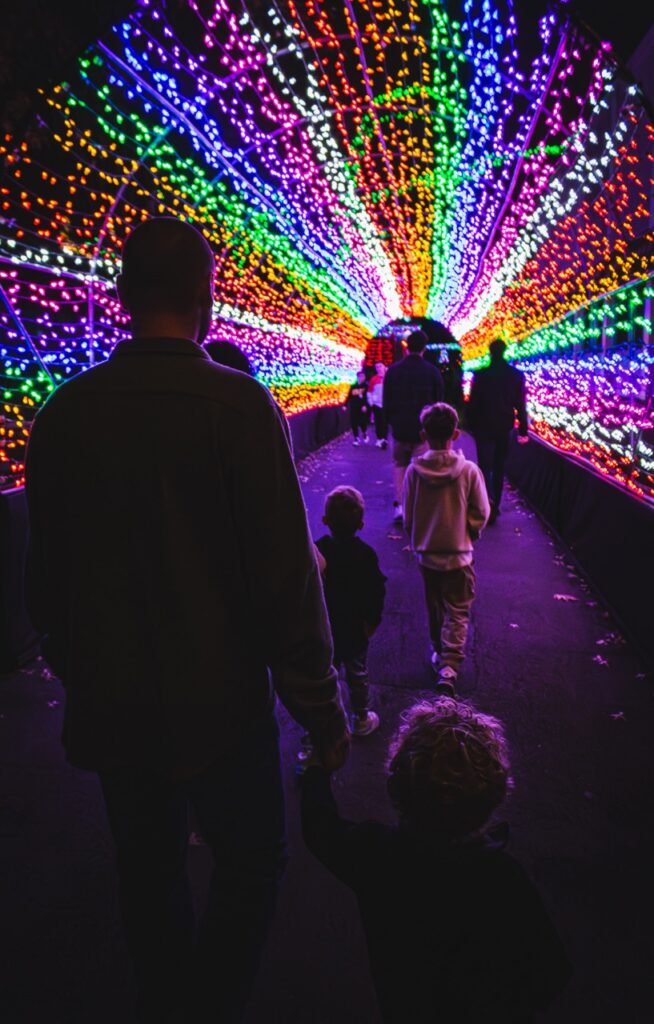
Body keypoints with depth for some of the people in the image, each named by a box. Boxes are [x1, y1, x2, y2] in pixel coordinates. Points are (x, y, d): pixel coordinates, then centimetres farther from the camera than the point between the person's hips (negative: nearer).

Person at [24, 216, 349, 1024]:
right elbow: (286, 574, -17)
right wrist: (320, 707, -6)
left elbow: (45, 576, 5)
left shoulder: (62, 413, -2)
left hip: (109, 708, 5)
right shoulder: (238, 404, -16)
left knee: (149, 872, 25)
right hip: (217, 701, -4)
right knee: (251, 862, 21)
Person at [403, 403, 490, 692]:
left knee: (434, 608, 21)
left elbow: (408, 516, -3)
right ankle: (449, 664, -3)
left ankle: (438, 652, 36)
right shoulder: (469, 470, -14)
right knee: (457, 612, 8)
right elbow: (482, 513, -6)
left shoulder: (414, 470, -11)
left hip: (426, 553, 2)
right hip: (458, 554, -2)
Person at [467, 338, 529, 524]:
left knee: (485, 466, 0)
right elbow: (521, 405, 0)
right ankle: (494, 506, 20)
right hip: (505, 428, 3)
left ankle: (489, 500, -24)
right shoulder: (516, 375, 0)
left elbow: (473, 402, -5)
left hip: (484, 427, -2)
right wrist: (523, 430, 5)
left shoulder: (481, 374, -7)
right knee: (499, 467, 13)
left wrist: (471, 425, 6)